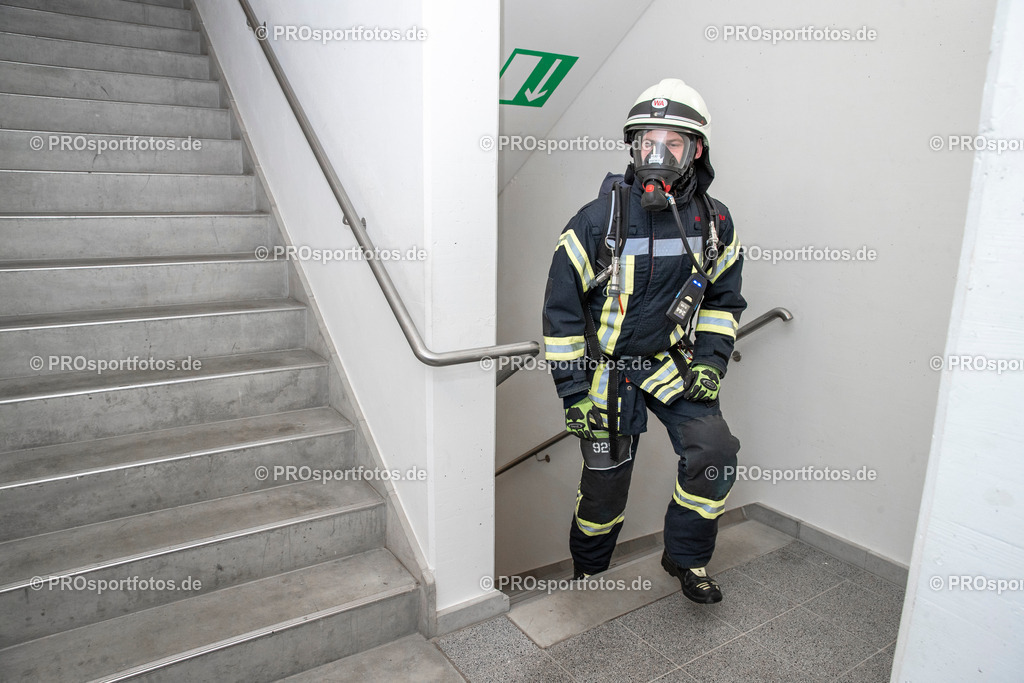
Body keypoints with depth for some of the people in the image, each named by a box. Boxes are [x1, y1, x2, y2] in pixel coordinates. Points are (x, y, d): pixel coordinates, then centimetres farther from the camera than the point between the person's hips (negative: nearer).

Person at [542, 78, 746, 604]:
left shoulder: (714, 221, -3)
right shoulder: (600, 218, -15)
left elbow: (723, 297, 11)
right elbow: (562, 307, -11)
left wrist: (711, 361, -2)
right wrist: (574, 392, -11)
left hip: (671, 363, 3)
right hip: (606, 369, -3)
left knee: (715, 450, -14)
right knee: (605, 481, 7)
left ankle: (685, 556, 13)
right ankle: (587, 571, 36)